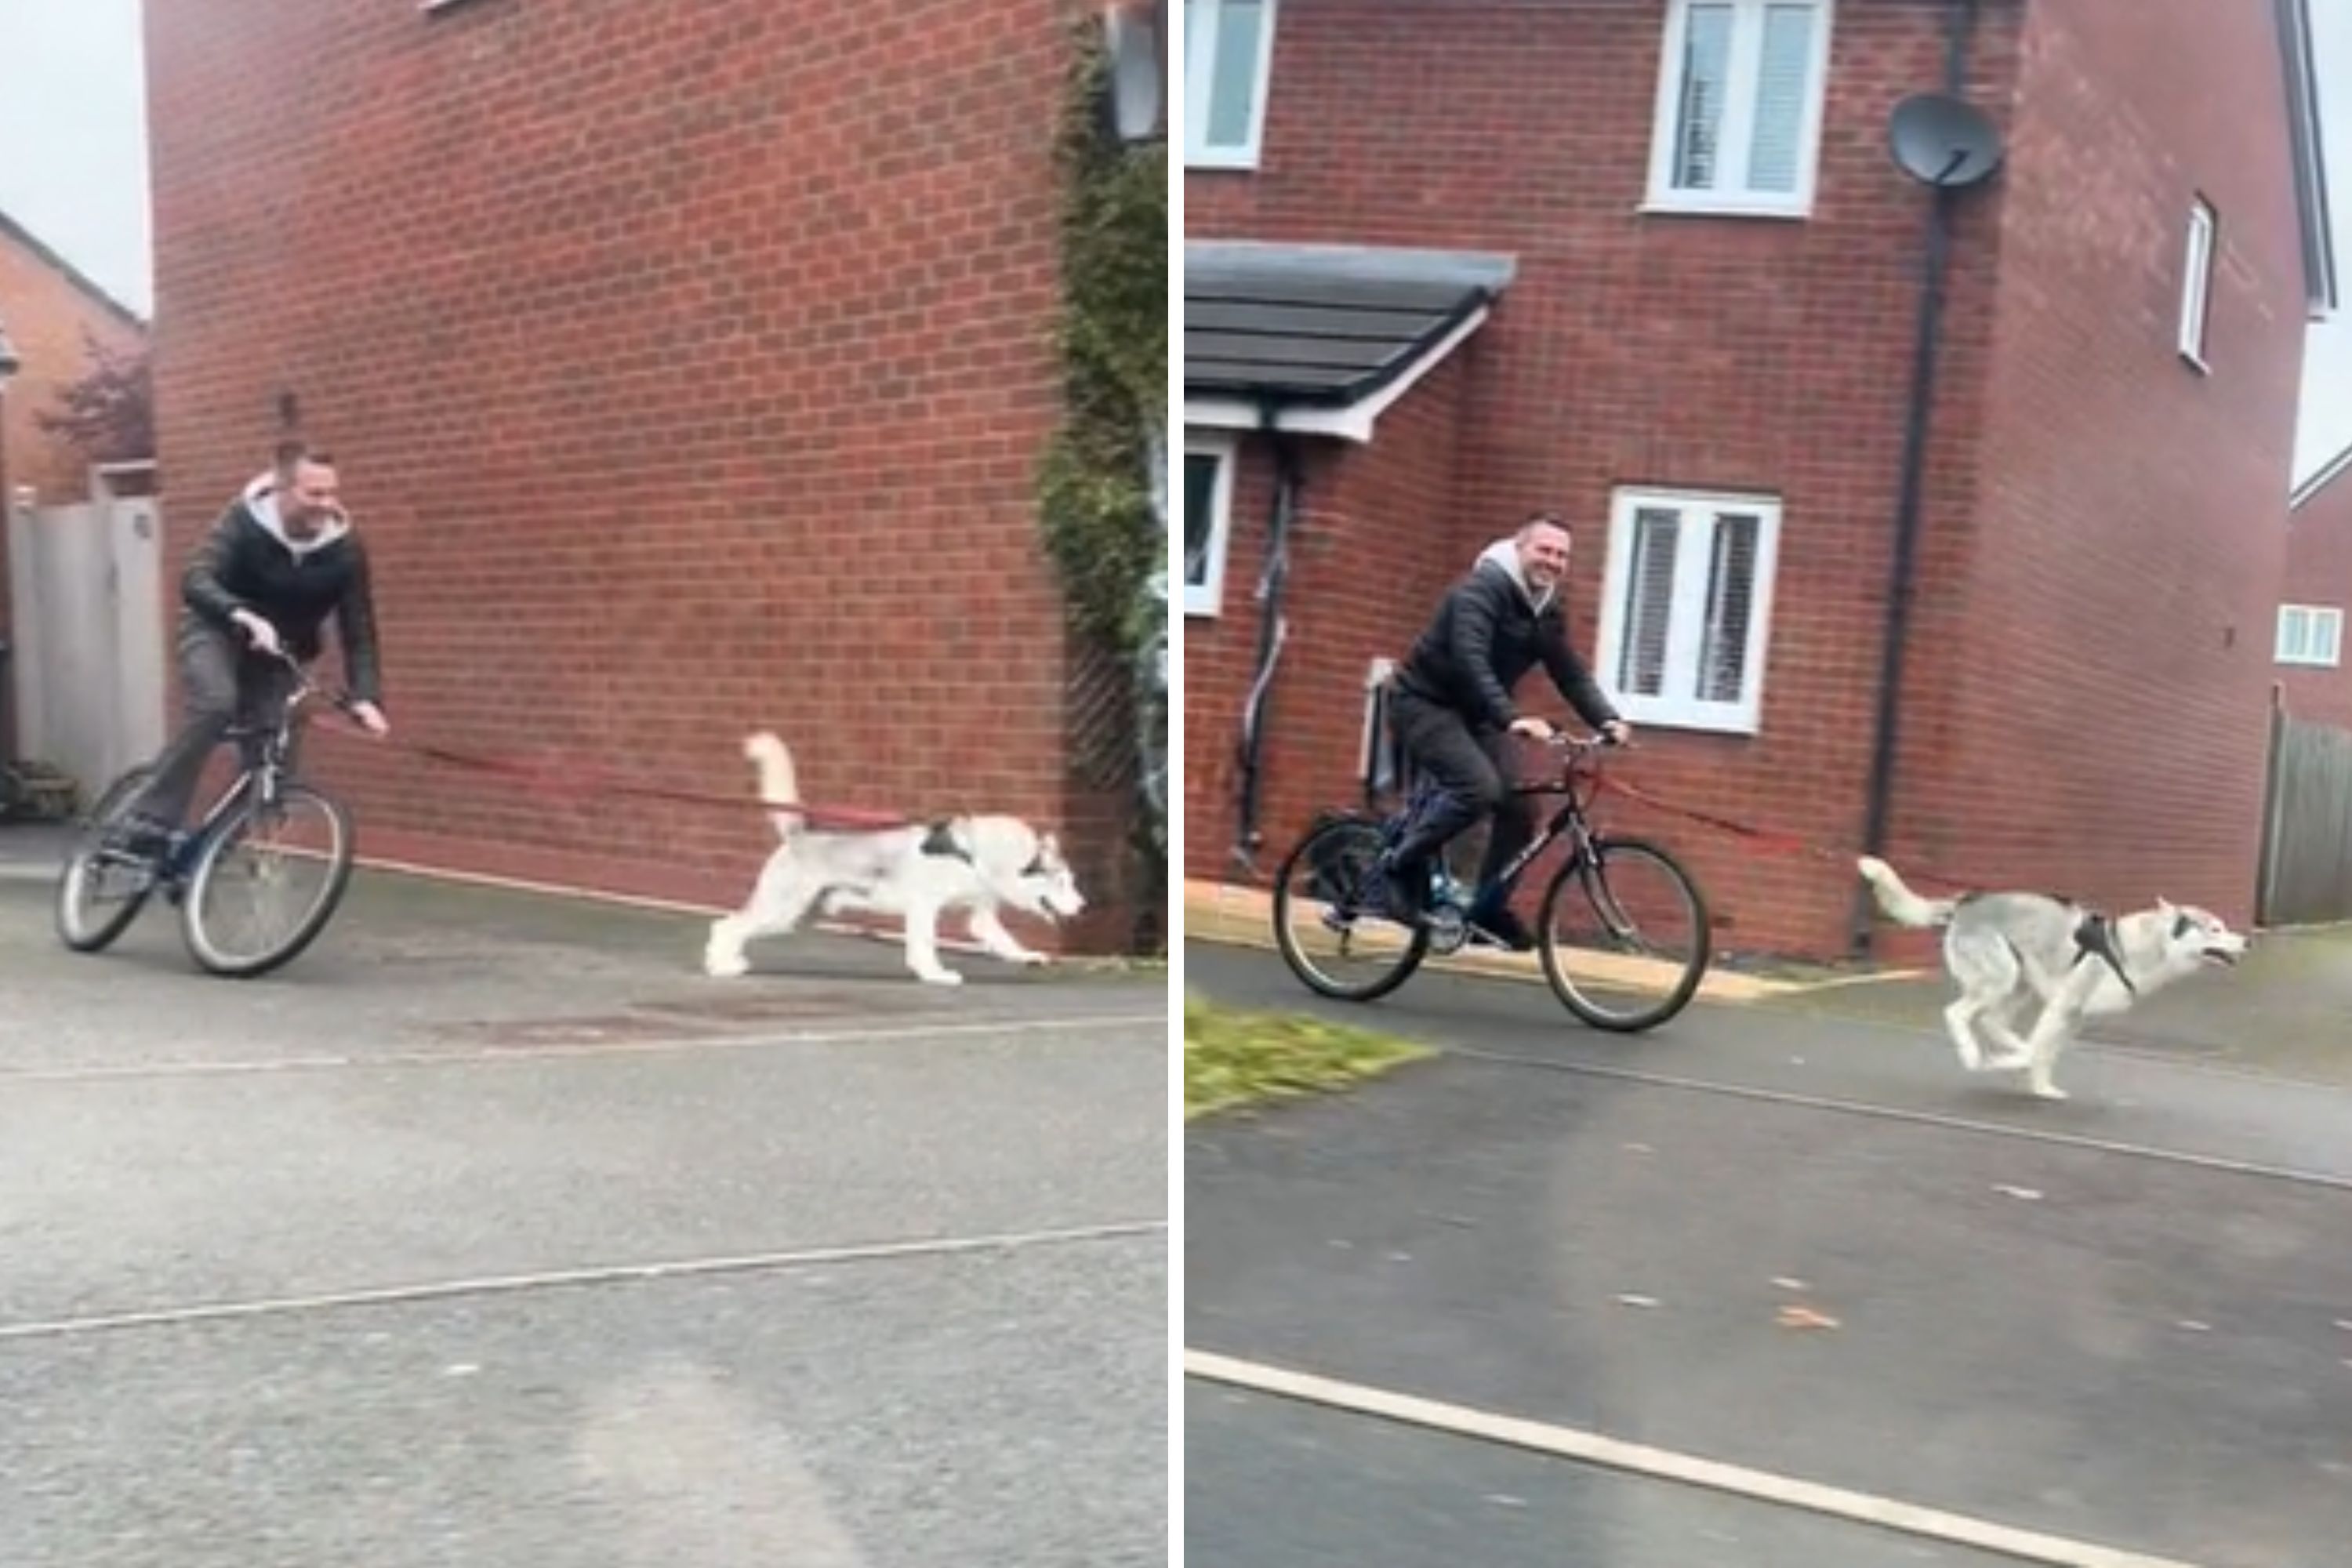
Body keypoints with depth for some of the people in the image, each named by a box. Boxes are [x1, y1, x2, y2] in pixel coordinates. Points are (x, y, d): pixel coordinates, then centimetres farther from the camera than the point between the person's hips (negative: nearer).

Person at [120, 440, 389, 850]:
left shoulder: (345, 546, -18)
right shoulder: (246, 520, -23)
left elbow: (358, 630, -16)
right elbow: (195, 581, -36)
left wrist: (366, 696, -31)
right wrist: (246, 618, -55)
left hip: (278, 651, 3)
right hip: (217, 632, -3)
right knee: (216, 705, -32)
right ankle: (151, 820, -24)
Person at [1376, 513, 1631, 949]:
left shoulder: (1548, 612, 5)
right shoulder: (1482, 588, -21)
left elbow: (1572, 675, 2)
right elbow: (1471, 661, -34)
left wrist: (1607, 720, -15)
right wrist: (1512, 717, -45)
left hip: (1474, 714, 8)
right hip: (1425, 703, -8)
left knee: (1518, 809, -3)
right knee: (1479, 787, -28)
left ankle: (1489, 908, 12)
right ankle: (1401, 866, -12)